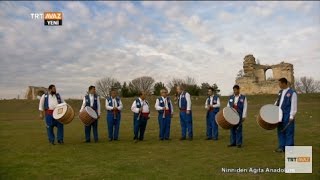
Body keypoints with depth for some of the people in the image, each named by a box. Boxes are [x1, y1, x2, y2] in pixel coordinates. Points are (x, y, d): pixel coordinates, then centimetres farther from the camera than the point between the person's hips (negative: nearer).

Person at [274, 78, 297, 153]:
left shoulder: (292, 93, -10)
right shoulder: (280, 92, 11)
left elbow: (293, 106, -12)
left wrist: (292, 116, -15)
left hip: (288, 116, -7)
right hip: (280, 115, 7)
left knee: (288, 132, 1)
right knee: (280, 131, 11)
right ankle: (282, 147, 21)